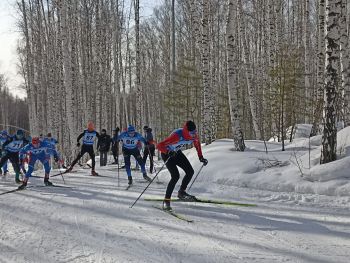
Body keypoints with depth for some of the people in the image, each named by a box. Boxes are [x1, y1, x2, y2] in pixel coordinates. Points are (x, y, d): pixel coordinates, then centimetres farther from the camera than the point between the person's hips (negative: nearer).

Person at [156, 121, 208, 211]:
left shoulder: (194, 135, -18)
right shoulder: (177, 135, -38)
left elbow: (197, 143, 7)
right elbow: (159, 145, -39)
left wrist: (201, 157, 3)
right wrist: (168, 152, -57)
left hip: (177, 153, 7)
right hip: (167, 154, -7)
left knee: (190, 172, 2)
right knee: (175, 176, -20)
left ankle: (181, 193, 23)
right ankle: (166, 201, -12)